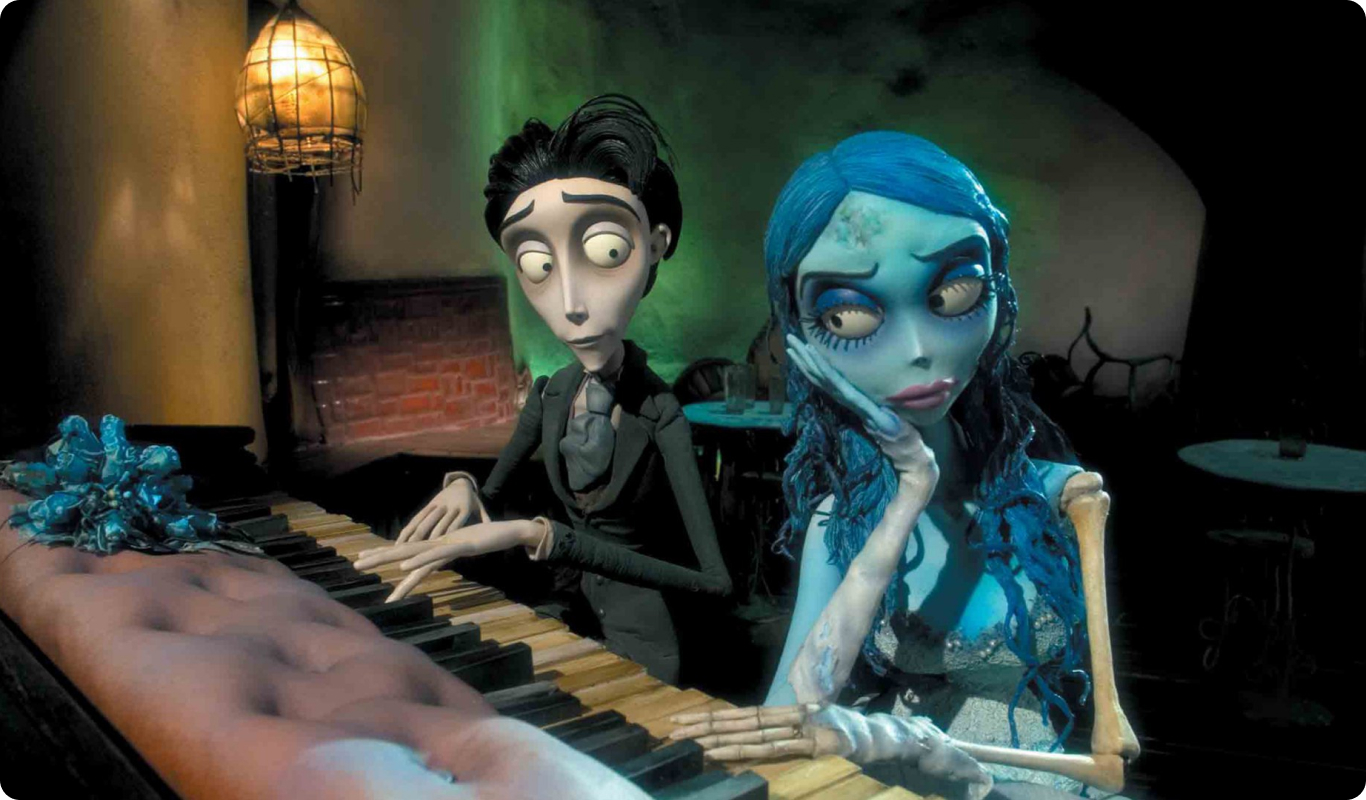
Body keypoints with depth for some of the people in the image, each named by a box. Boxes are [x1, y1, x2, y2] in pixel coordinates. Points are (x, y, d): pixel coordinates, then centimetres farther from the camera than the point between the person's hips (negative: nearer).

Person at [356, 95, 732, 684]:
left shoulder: (660, 416, -21)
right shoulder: (549, 397, -4)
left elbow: (715, 580, -31)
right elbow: (494, 491, 13)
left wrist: (537, 535, -35)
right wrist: (466, 489, -13)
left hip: (637, 624, -5)